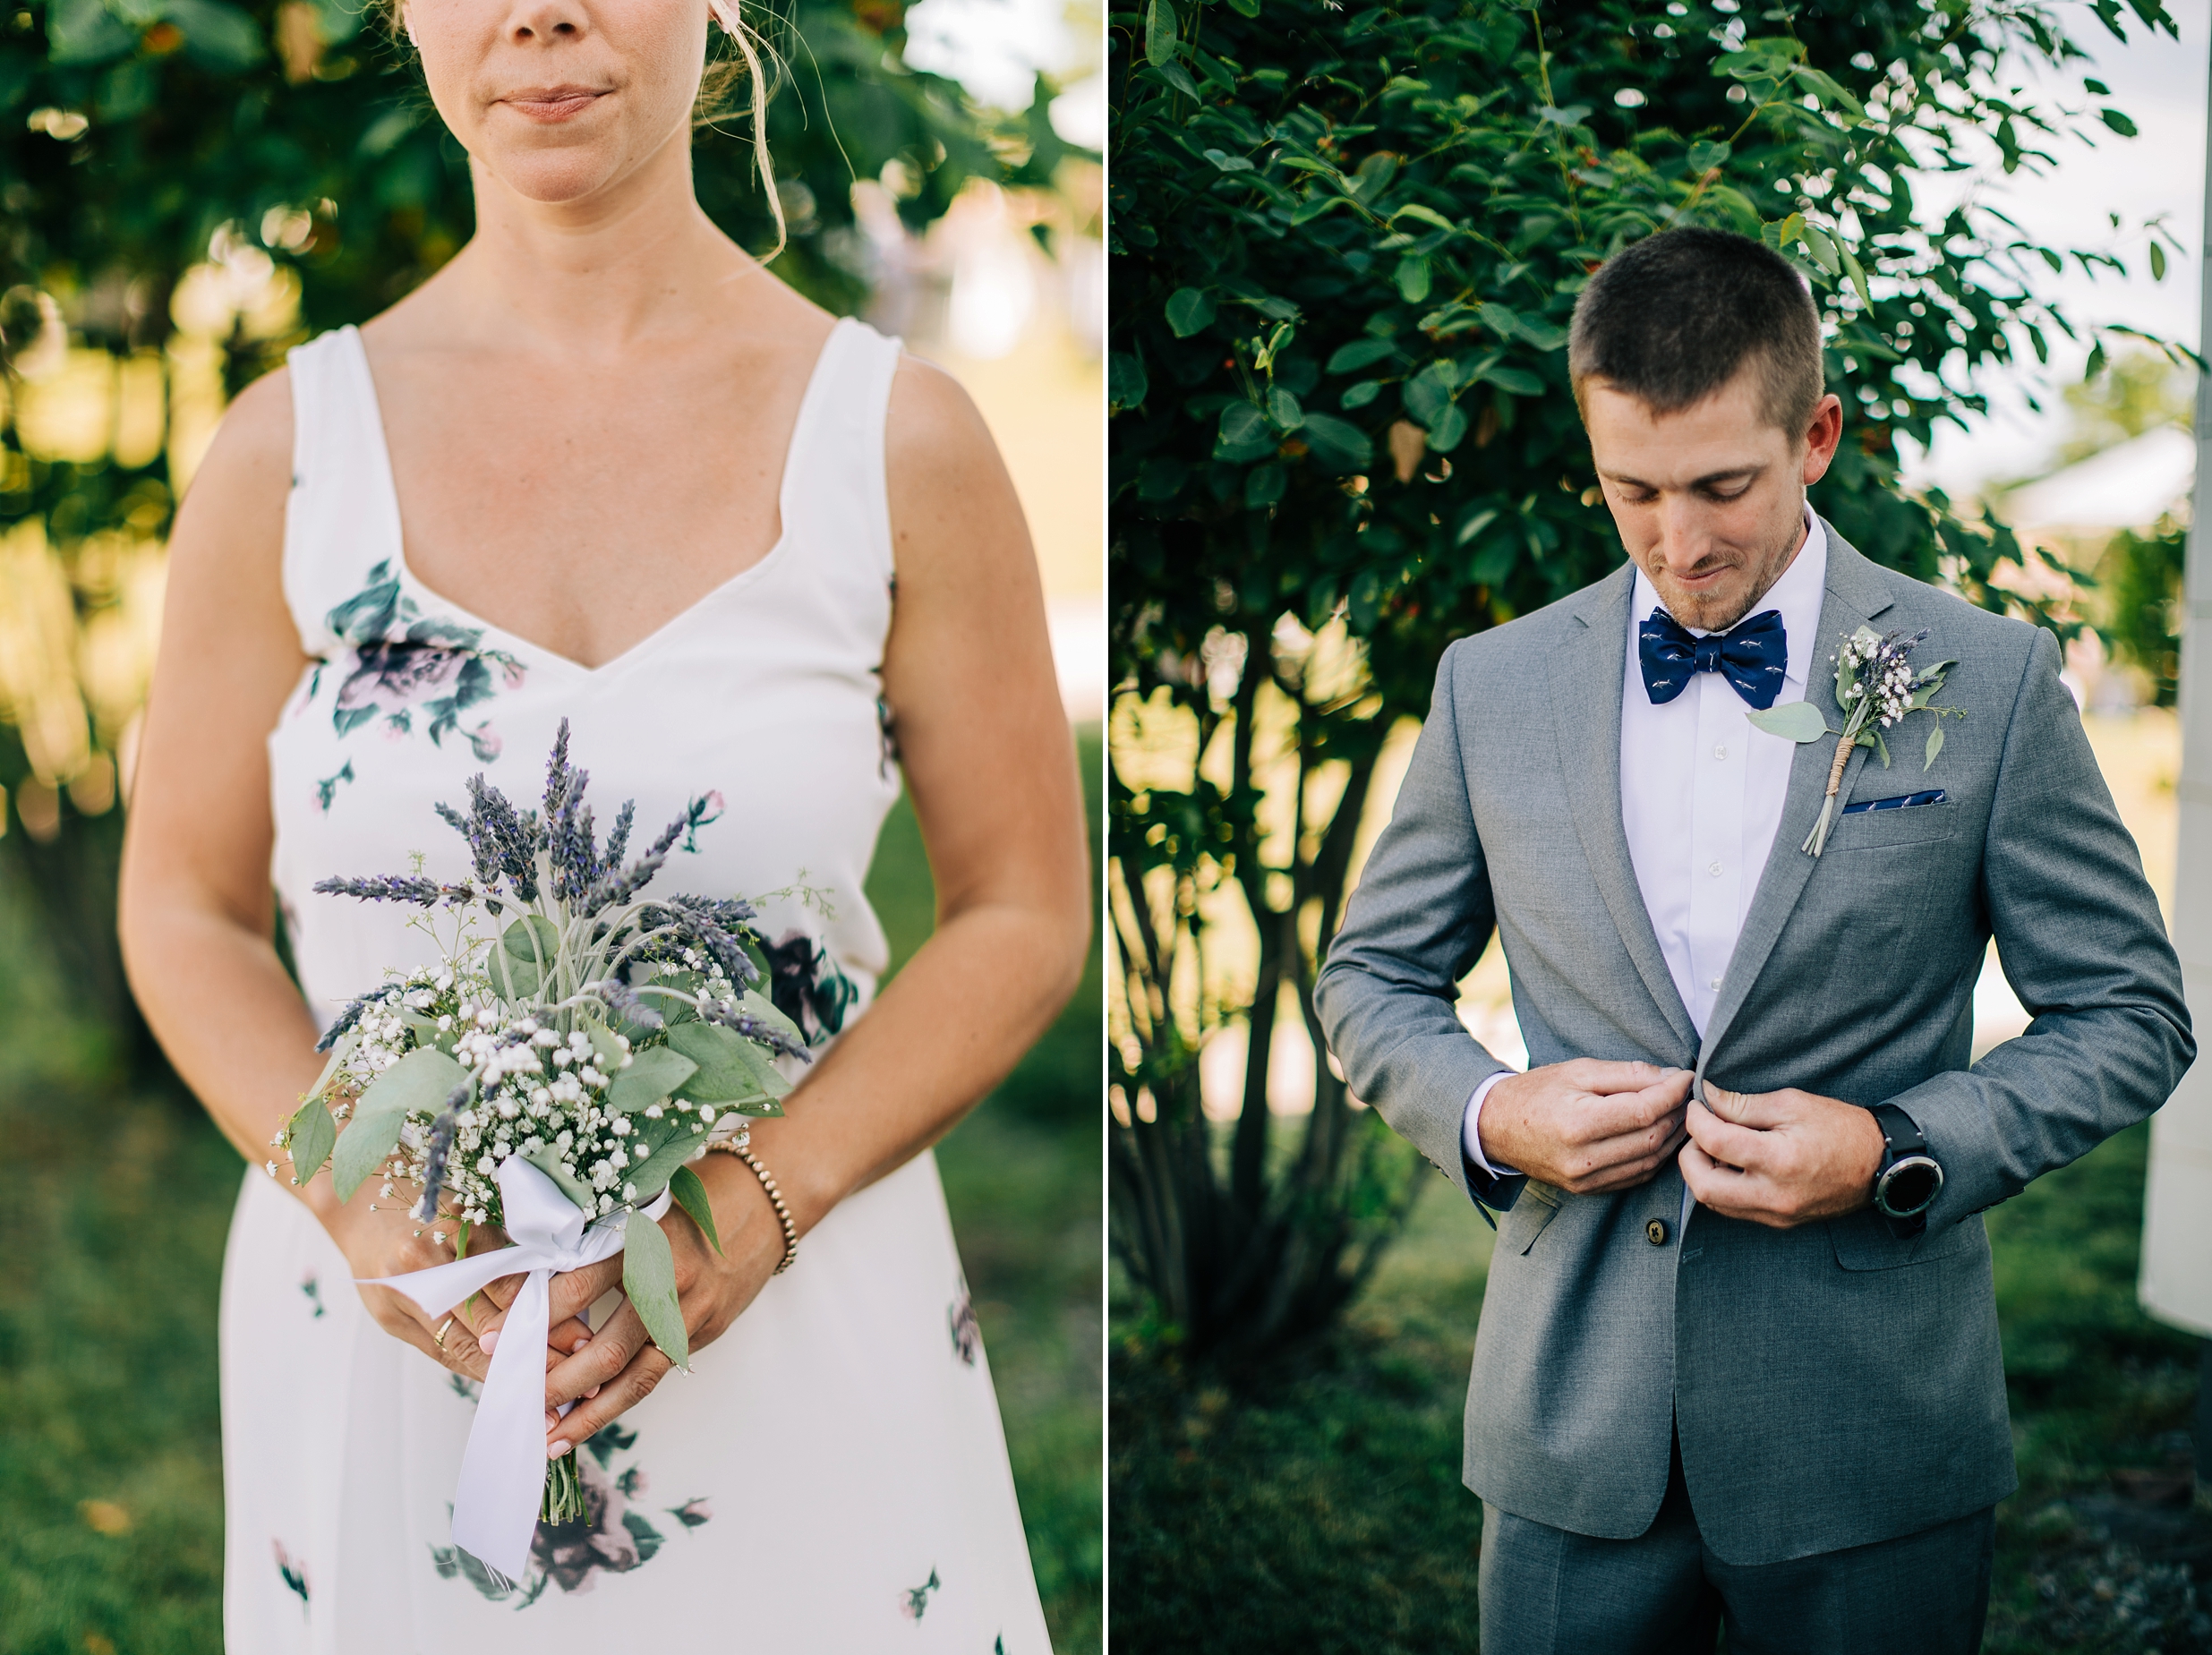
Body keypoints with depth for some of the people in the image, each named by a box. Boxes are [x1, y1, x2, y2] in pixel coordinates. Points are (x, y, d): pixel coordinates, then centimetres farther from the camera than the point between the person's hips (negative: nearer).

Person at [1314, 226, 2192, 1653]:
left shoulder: (1992, 681, -3)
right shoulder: (1492, 687, 3)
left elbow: (2130, 1013, 1)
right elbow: (1374, 979, 12)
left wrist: (1898, 1152, -14)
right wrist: (1488, 1114, -8)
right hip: (1573, 1429, 2)